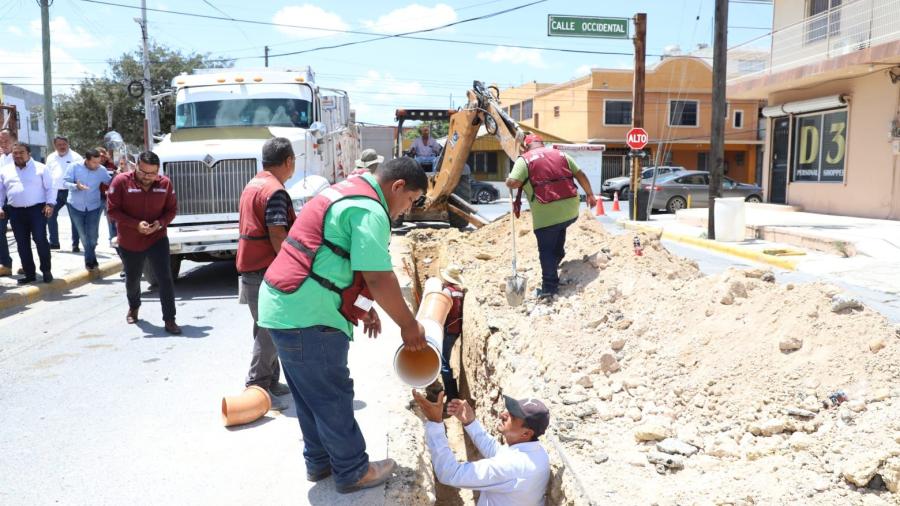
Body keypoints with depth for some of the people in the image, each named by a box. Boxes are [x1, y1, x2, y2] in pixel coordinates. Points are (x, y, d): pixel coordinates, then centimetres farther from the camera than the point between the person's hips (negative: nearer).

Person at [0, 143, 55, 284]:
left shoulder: (41, 168, 2)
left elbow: (50, 188, 0)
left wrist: (49, 204, -10)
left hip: (37, 209, -4)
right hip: (15, 212, 4)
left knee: (40, 240, -10)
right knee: (22, 244, 5)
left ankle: (46, 270, 4)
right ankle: (29, 274, 13)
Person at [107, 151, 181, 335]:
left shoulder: (165, 183, -8)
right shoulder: (121, 181, -14)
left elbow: (172, 209, 2)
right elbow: (113, 210, -12)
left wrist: (160, 223, -18)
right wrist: (136, 224, -24)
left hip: (157, 239, 0)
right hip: (129, 242, 0)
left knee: (165, 279, -11)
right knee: (132, 280, 20)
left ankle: (169, 320, -4)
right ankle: (133, 307, 50)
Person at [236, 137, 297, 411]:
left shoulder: (253, 185, 14)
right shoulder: (275, 191, -17)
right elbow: (277, 236, -22)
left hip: (251, 268, 10)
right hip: (267, 272, -10)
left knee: (267, 330, 16)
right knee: (270, 332, -3)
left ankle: (271, 382, 25)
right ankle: (257, 388, 2)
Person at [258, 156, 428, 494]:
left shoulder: (348, 192, 17)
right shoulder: (370, 210, -16)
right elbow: (379, 278, -21)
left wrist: (365, 307, 23)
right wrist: (409, 325, -9)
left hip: (282, 306, 10)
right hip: (308, 316, -10)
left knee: (311, 393, 21)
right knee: (333, 396, 4)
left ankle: (319, 461, 35)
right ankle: (353, 472, 18)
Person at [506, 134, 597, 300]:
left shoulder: (525, 159, 2)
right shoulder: (560, 154, 17)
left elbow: (513, 183, -11)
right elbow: (580, 175, 19)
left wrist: (508, 181, 12)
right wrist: (589, 194, 29)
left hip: (546, 213, -5)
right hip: (570, 208, 5)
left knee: (546, 250, 5)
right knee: (560, 229, 37)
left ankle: (549, 288, 6)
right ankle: (558, 256, 38)